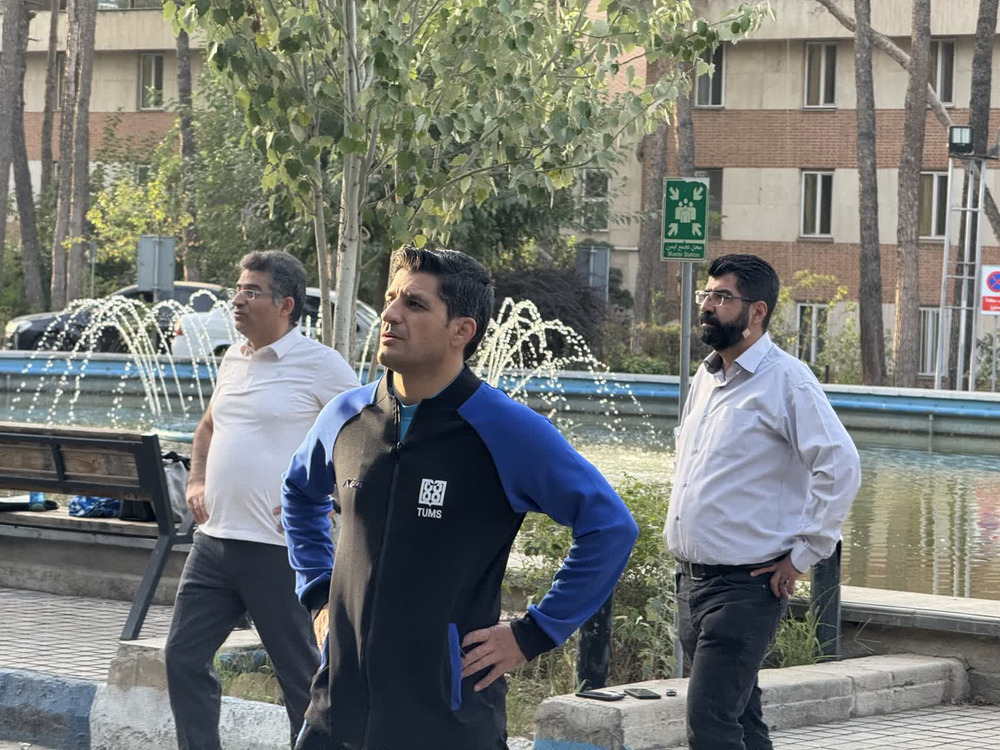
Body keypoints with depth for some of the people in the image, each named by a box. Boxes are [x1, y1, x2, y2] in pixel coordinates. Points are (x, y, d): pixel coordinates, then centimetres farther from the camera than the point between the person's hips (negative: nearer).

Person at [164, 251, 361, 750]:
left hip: (276, 548, -7)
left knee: (299, 671, 3)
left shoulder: (319, 364, -8)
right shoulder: (232, 361, 14)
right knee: (184, 657, 5)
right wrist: (196, 480, 14)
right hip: (213, 540, 7)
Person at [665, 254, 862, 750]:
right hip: (692, 579, 8)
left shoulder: (785, 380, -11)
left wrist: (803, 555, -17)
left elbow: (840, 466, -19)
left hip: (746, 584, -8)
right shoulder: (705, 378, 15)